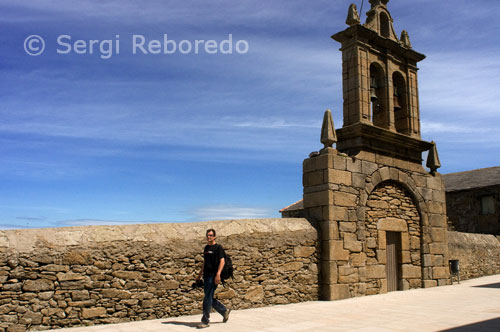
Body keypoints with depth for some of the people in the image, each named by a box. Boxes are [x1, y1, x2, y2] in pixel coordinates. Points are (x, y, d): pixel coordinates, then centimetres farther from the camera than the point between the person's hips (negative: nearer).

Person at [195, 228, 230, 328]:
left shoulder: (218, 247, -6)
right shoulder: (206, 247, 16)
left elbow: (222, 261, -13)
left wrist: (218, 275, -22)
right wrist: (200, 274, 22)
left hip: (213, 276, -8)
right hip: (206, 275, 8)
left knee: (207, 298, -7)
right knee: (210, 299, 11)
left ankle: (205, 321, 2)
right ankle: (225, 311, 29)